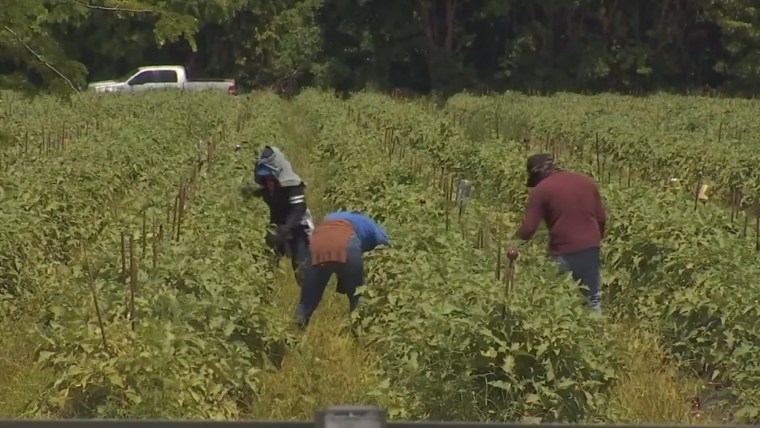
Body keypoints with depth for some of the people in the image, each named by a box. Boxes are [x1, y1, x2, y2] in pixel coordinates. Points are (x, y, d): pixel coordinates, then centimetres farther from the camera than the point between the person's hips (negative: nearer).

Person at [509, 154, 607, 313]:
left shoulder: (541, 189, -5)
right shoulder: (586, 181, 11)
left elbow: (528, 229, -8)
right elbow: (601, 219, 13)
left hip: (564, 252, -5)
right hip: (591, 248, 5)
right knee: (593, 300, 13)